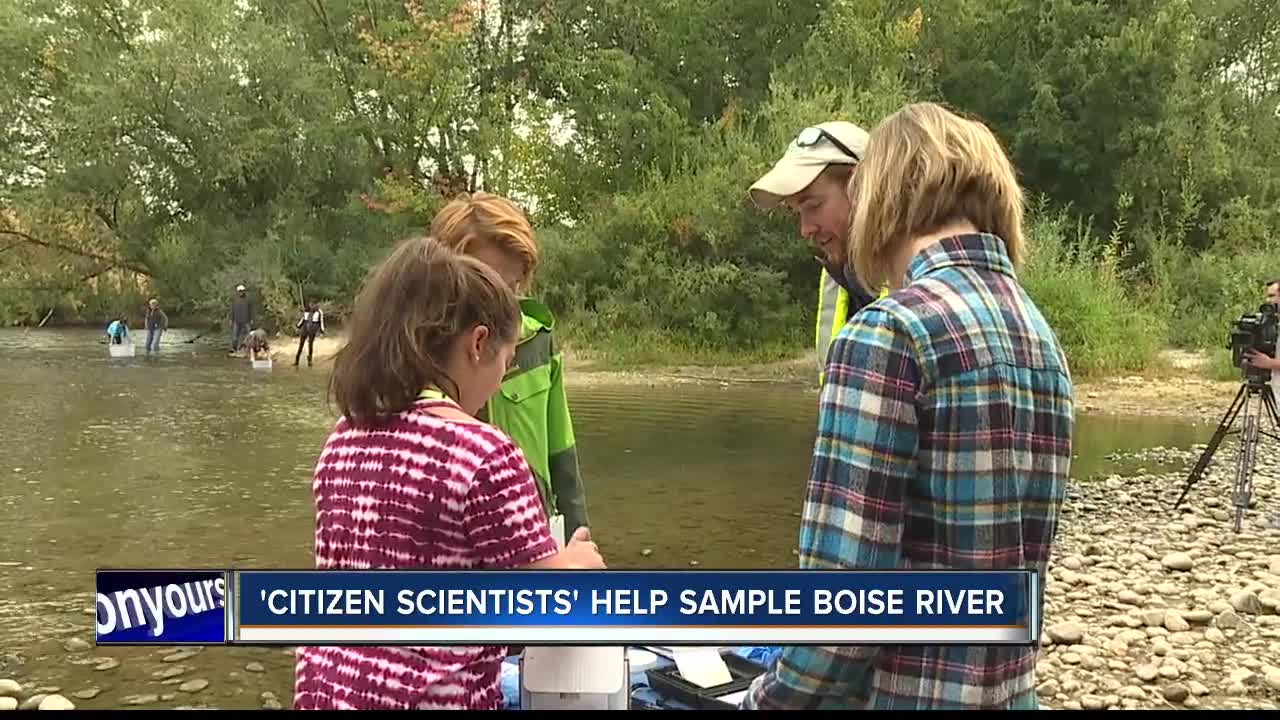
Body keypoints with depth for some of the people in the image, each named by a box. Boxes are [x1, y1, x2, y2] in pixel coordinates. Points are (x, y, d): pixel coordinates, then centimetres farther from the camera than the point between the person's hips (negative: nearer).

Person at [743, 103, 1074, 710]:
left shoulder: (889, 332, -18)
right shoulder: (1041, 337, 8)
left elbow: (844, 588, -22)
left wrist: (767, 699, -8)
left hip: (905, 694, -7)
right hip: (1010, 689, 8)